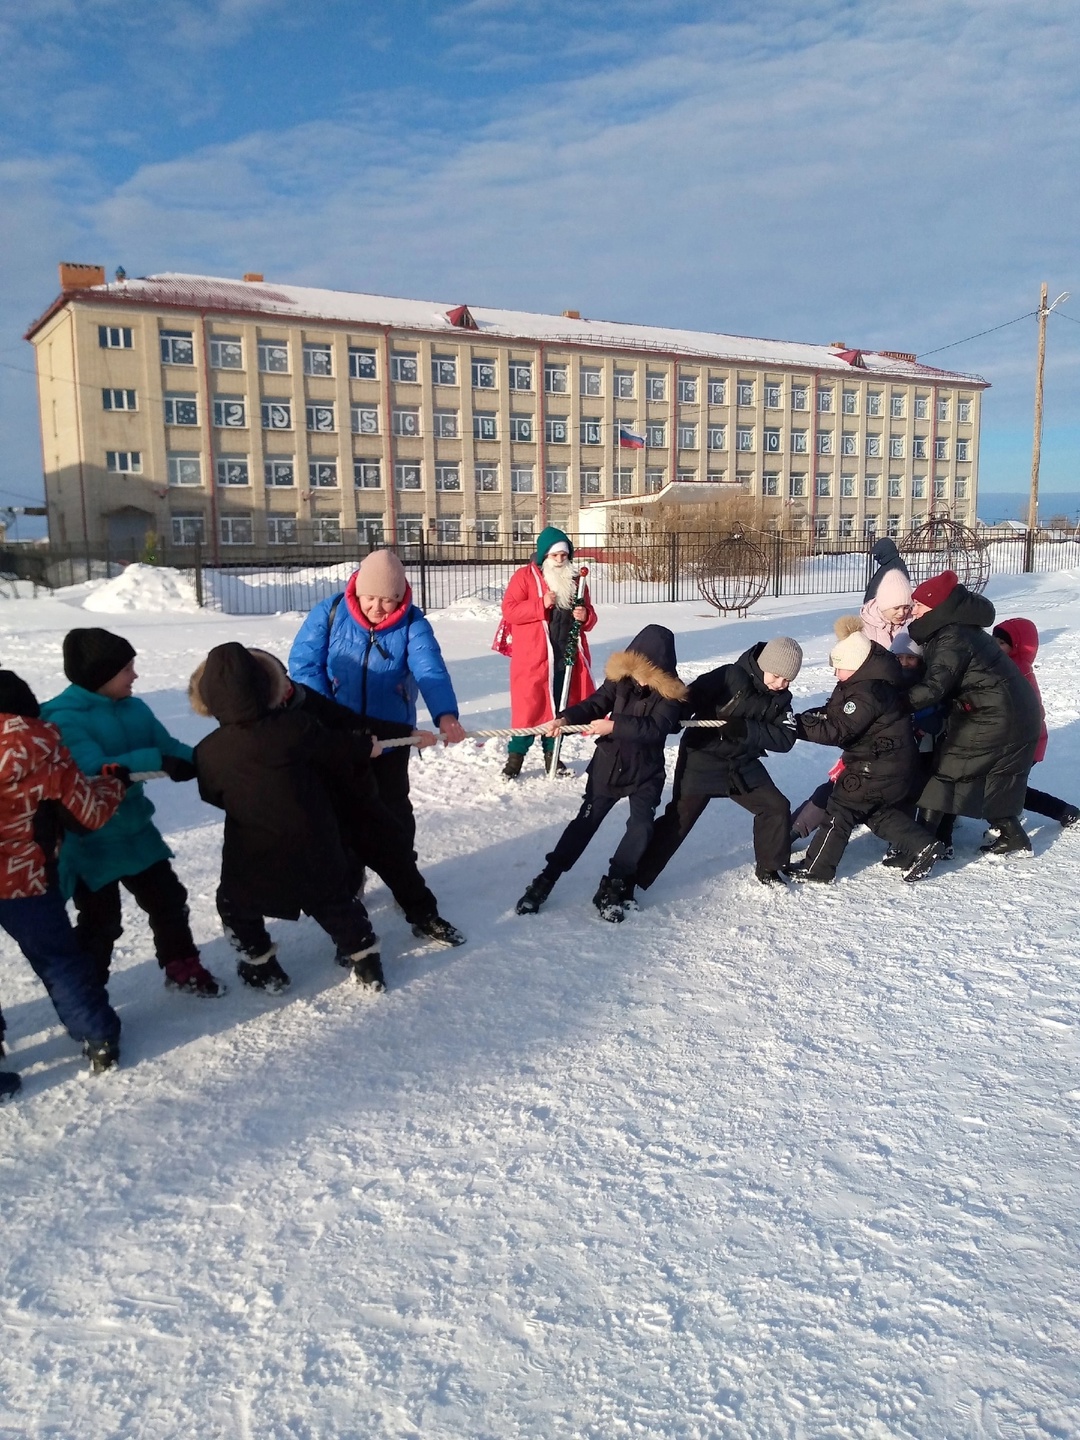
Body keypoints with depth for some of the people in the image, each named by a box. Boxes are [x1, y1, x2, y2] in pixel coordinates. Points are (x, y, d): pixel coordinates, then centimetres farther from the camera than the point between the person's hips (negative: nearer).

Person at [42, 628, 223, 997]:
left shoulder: (134, 709, 2)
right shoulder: (64, 718, -20)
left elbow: (172, 749, 3)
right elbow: (93, 771, -33)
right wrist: (155, 760, -34)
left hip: (135, 831, 7)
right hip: (88, 842, -7)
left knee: (168, 899, 17)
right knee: (101, 921, 4)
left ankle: (182, 968, 37)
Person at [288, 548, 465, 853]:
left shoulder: (412, 623, -14)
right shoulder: (330, 611, -11)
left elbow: (431, 670, -29)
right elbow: (303, 662, -9)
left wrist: (445, 714, -47)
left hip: (391, 728, -1)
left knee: (392, 801, 8)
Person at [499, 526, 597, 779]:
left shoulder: (576, 580, 12)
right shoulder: (524, 576, -2)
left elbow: (589, 617, 18)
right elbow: (509, 609, -10)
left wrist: (585, 616, -7)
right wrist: (541, 605, -20)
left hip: (566, 655, 5)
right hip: (533, 657, -5)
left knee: (558, 706, 11)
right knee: (530, 705, -6)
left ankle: (551, 755, 22)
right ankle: (515, 756, 4)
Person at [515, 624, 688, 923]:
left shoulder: (670, 692, -17)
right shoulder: (620, 677, -9)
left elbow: (656, 728, -28)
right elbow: (596, 704, -4)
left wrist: (614, 726, -33)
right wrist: (565, 718, -20)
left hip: (646, 772, -1)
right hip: (608, 765, 2)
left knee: (641, 827, -11)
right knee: (585, 821, 4)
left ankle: (613, 887, 7)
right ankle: (545, 880, 11)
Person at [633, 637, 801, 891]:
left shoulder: (781, 699, -1)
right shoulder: (731, 676, -20)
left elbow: (786, 739, -12)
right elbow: (688, 700, -25)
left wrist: (747, 730, -26)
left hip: (743, 765, 6)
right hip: (702, 761, -6)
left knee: (777, 808, 6)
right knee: (678, 820, -5)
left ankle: (769, 868, 27)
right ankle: (629, 879, 3)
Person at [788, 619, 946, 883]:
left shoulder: (868, 693, -27)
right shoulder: (867, 681, 6)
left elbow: (838, 731, -29)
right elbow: (835, 712, 11)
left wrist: (799, 725, -30)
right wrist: (809, 717, -6)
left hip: (878, 769, -11)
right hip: (892, 762, 11)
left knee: (840, 810, -1)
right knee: (879, 812, 23)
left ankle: (816, 868, 7)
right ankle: (923, 847, 20)